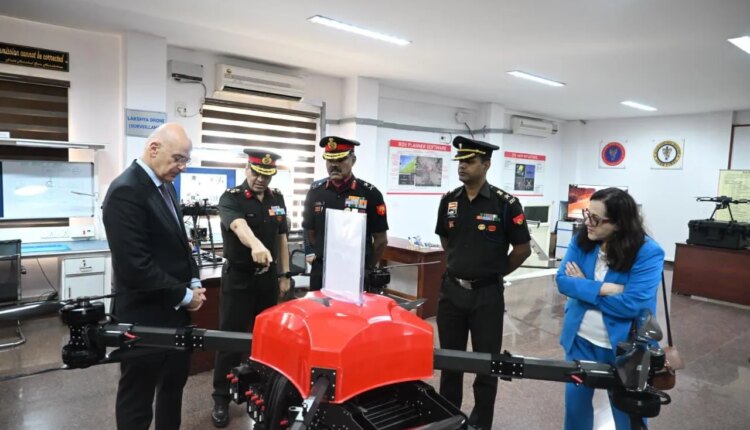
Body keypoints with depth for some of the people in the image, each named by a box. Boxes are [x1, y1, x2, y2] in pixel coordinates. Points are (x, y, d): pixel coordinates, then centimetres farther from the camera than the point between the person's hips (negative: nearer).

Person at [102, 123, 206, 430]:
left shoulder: (165, 185, 7)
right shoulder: (126, 191, -21)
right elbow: (136, 266, -26)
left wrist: (194, 283, 3)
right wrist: (184, 295, -16)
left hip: (173, 308, 9)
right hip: (145, 314, -9)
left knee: (174, 380, 23)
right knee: (138, 394, 10)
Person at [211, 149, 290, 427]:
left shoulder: (277, 198, 5)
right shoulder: (230, 198, -13)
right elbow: (239, 226, -35)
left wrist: (284, 274, 8)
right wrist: (256, 245, -55)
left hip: (268, 277, 5)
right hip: (238, 278, -4)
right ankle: (221, 399, 15)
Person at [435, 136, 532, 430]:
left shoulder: (505, 204, -11)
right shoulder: (449, 201, 1)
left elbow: (523, 249, -3)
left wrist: (494, 273, 3)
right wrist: (460, 267, 11)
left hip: (487, 295, -4)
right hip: (452, 290, 4)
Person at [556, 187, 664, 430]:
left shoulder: (649, 253, -19)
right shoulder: (581, 241, -5)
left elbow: (632, 304, -25)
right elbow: (562, 280, -11)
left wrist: (583, 286, -17)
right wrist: (603, 288, -24)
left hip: (624, 348, -4)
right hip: (580, 341, 4)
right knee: (575, 401, 19)